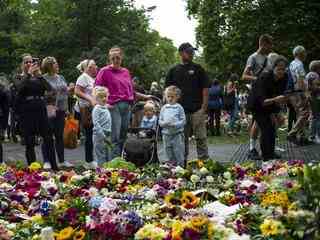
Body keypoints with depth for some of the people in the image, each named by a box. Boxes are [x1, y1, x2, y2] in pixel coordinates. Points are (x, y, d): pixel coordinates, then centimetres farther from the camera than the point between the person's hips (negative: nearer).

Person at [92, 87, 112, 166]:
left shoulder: (106, 109, 14)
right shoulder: (97, 109, -11)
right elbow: (96, 124, -17)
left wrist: (109, 136, 15)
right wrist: (103, 136, -20)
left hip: (106, 135, 8)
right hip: (99, 136, -8)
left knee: (107, 157, 13)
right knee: (101, 157, -5)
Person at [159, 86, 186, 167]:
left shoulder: (179, 107, -2)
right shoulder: (164, 108, 9)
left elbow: (183, 120, -5)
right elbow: (160, 121, 9)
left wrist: (175, 124, -21)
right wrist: (165, 123, -12)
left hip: (177, 134, -4)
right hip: (166, 134, 4)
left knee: (179, 154, -3)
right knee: (169, 156, 12)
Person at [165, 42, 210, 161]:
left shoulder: (198, 69, 5)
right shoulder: (174, 70, 11)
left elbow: (205, 89, 1)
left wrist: (204, 108, -7)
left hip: (197, 110, -2)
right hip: (180, 110, 2)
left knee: (201, 137, -3)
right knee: (182, 139, 8)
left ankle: (204, 160, 0)